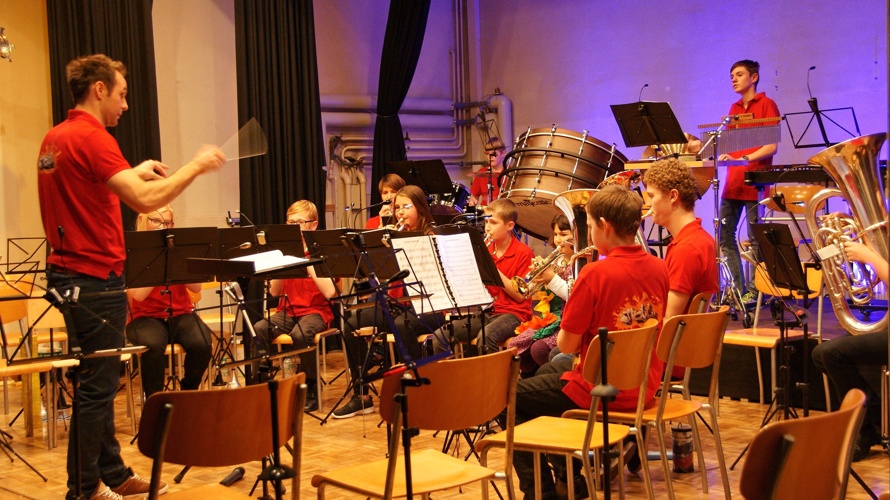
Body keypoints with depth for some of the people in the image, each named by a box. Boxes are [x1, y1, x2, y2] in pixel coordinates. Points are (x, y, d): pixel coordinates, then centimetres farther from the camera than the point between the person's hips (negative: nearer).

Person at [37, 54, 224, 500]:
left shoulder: (54, 138, 12)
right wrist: (196, 166, -15)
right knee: (96, 387, -1)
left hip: (68, 274, 10)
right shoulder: (92, 138, -17)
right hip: (95, 279, -10)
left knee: (99, 382, 16)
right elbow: (145, 200, -26)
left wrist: (133, 175, 21)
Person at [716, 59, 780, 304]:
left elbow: (771, 146, -10)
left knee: (755, 238, -4)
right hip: (733, 181, 7)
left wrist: (745, 158, -23)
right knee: (725, 236, 4)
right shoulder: (734, 109, 17)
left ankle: (753, 290, 2)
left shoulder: (766, 105, -2)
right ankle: (737, 286, 11)